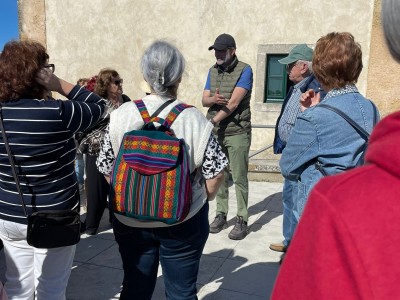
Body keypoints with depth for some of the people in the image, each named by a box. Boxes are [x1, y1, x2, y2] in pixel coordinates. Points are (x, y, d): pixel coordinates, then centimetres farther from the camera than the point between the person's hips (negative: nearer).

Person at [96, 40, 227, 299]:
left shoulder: (122, 115, -10)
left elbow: (107, 169, -3)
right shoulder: (194, 119, -15)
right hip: (184, 221, -2)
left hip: (130, 219, 2)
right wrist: (203, 199, 8)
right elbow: (215, 173, -13)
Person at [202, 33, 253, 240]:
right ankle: (221, 214, 23)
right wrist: (213, 100, -15)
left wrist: (213, 121, -18)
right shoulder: (213, 71, 13)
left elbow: (234, 102, -16)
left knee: (239, 178, -1)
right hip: (215, 132, 5)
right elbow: (204, 100, 8)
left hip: (237, 132, -5)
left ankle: (242, 220, 8)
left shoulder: (244, 70, -6)